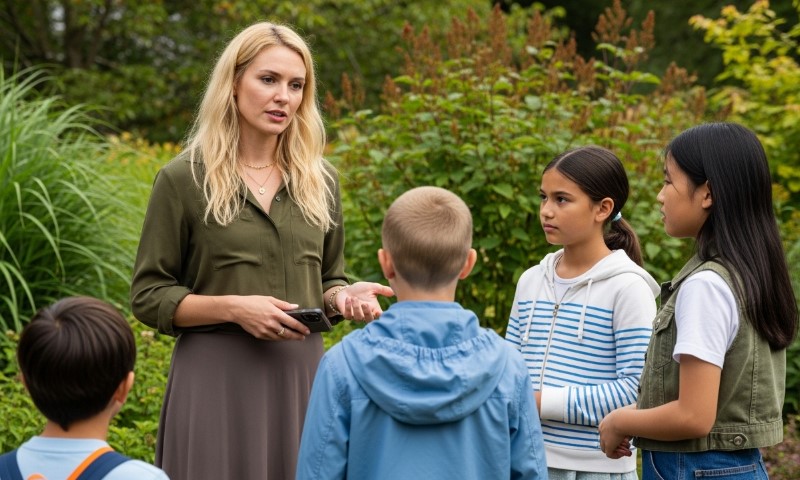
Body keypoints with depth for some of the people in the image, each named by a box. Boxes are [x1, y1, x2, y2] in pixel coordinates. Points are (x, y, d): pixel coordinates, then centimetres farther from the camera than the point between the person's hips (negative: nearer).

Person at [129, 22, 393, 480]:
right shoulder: (183, 179, -4)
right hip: (216, 377, -4)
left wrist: (345, 296, -5)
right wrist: (233, 308, -17)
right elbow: (149, 296, -4)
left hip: (303, 373, 4)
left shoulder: (320, 179, 9)